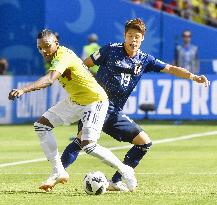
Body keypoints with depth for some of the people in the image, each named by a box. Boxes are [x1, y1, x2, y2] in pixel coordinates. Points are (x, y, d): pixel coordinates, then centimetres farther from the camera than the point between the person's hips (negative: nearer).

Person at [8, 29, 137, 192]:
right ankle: (58, 172, 6)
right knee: (41, 125, 1)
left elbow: (49, 80, -46)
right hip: (75, 101, 10)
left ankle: (125, 170, -1)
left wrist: (23, 90, -57)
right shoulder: (55, 56, 0)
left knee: (88, 145, -22)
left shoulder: (63, 56, -28)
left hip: (95, 101, -10)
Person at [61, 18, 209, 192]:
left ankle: (116, 181, 7)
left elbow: (170, 69, 9)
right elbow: (84, 65, 3)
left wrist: (194, 77, -3)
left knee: (145, 142, 2)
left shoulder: (144, 60, 10)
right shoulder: (111, 50, -2)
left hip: (115, 112, 6)